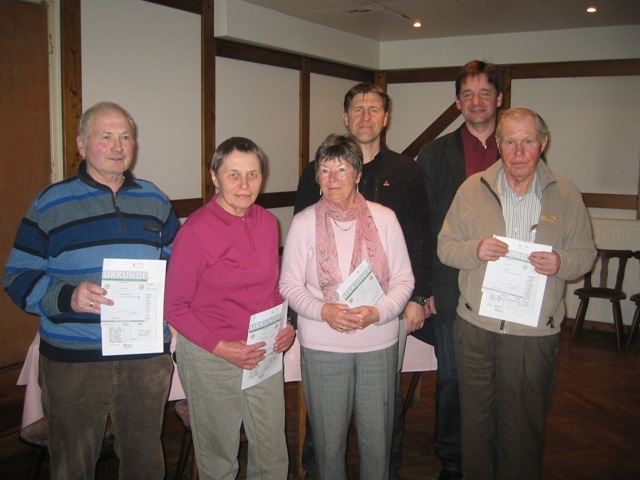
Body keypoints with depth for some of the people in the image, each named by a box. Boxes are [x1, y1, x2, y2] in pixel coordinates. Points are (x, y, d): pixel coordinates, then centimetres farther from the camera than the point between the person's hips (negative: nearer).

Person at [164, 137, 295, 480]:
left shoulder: (268, 223, 2)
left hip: (265, 353, 5)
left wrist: (286, 325, -3)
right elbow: (174, 307, -12)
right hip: (211, 358, -5)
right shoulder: (196, 230, -15)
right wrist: (222, 347, -19)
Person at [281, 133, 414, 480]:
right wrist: (323, 311, -18)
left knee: (377, 437, 11)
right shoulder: (304, 222, -3)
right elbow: (289, 285, -1)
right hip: (322, 344, -1)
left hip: (379, 342, 1)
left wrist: (377, 312, -17)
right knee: (328, 438, 11)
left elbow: (404, 280, 1)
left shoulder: (384, 218, -1)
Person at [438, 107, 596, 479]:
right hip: (476, 326, 1)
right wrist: (475, 250, -17)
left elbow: (585, 253, 6)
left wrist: (561, 263, -15)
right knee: (476, 418, 13)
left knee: (525, 424, 11)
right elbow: (445, 246, 4)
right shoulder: (473, 188, 2)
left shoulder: (566, 195, 2)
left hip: (535, 332, 0)